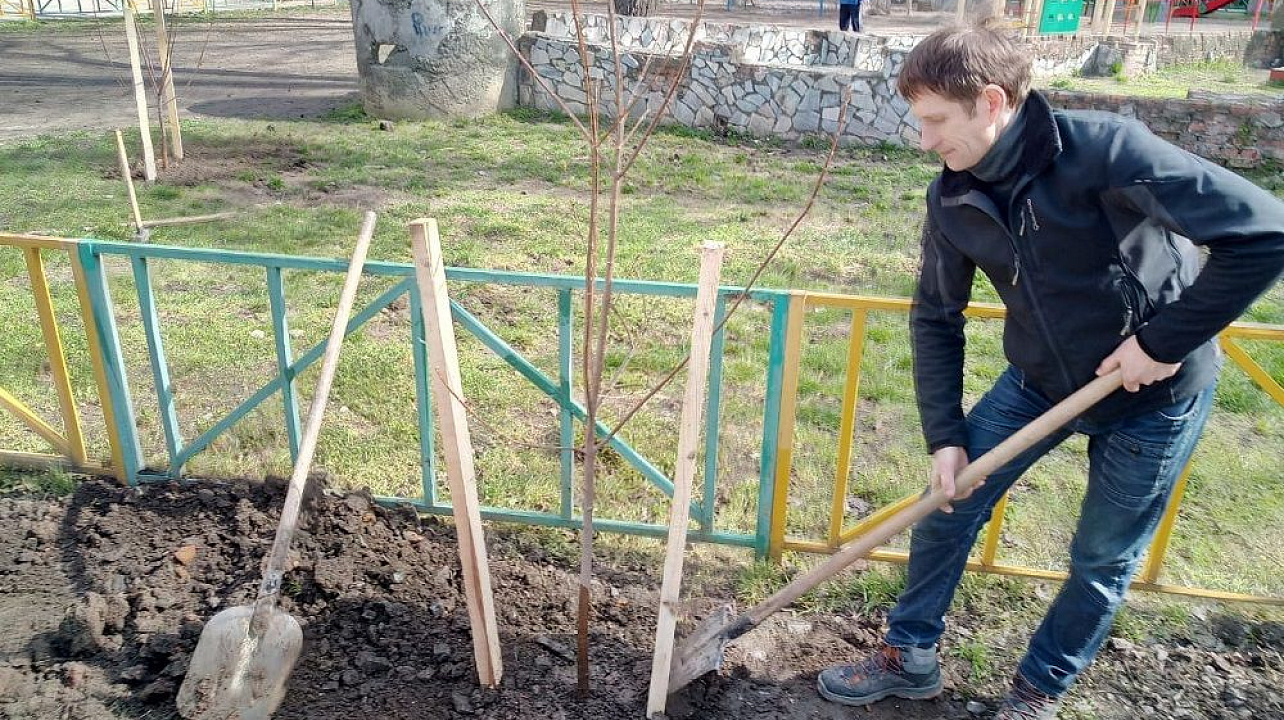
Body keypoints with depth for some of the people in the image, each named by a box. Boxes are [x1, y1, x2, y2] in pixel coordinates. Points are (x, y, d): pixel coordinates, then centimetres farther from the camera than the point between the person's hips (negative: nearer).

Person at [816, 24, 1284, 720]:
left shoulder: (1103, 148, -28)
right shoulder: (952, 200, -9)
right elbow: (936, 319, 0)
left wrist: (1168, 339, -24)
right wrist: (945, 436, -5)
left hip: (1156, 391, -4)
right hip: (1040, 379, 5)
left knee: (1102, 561, 9)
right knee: (945, 504, 3)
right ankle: (909, 655, 25)